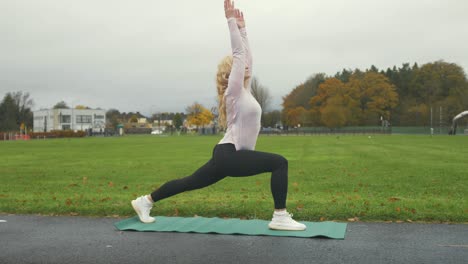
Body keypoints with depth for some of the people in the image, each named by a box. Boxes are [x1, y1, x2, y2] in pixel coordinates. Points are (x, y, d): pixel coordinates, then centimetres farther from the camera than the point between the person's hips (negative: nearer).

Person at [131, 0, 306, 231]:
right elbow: (238, 53, -11)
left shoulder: (244, 90, 15)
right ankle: (280, 217, -14)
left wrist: (242, 28, 23)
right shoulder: (234, 91, -10)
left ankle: (145, 201, 27)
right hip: (229, 155, -10)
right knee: (279, 163, -16)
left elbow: (246, 56, 19)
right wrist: (232, 21, -10)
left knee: (190, 183, 17)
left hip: (229, 155, 10)